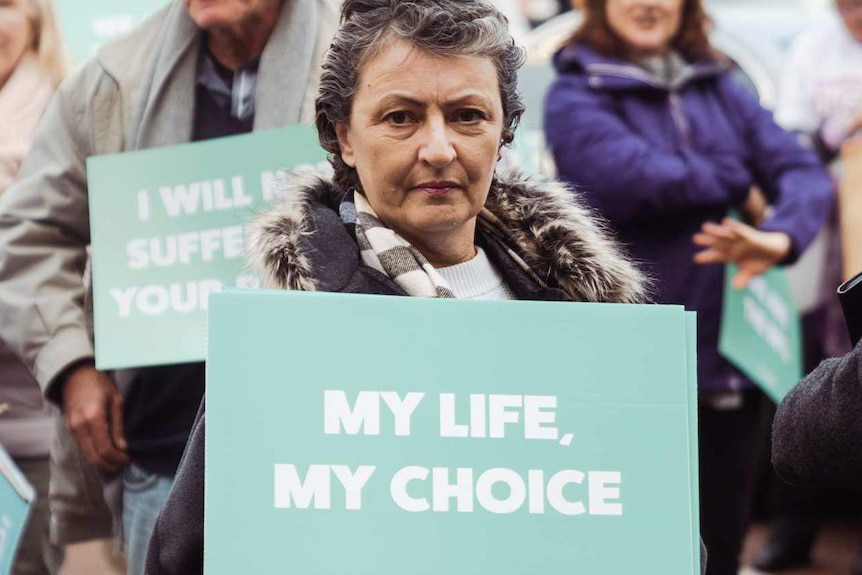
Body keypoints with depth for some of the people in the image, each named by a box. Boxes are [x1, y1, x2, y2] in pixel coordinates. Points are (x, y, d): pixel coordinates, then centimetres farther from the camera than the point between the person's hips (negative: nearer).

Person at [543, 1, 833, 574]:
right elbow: (635, 177, -20)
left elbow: (804, 171, -1)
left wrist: (780, 237, -23)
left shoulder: (721, 91, 11)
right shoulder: (577, 95, -3)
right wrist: (730, 179, -4)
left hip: (727, 353, 5)